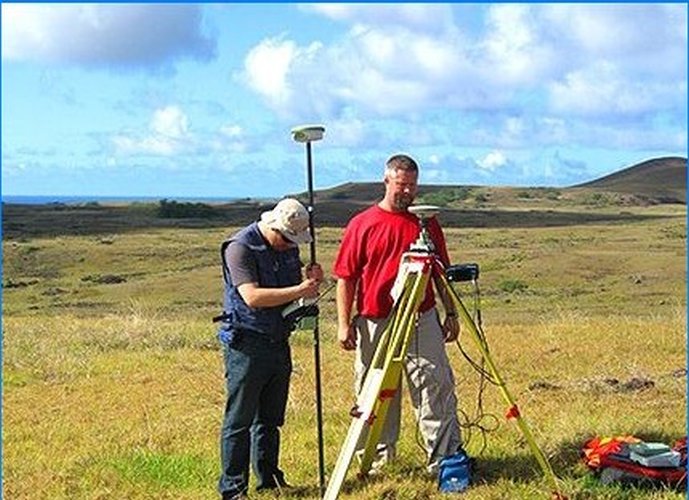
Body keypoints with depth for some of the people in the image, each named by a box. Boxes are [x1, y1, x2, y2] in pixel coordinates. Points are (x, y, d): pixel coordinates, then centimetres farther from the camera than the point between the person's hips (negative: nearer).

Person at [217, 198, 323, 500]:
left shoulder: (289, 248, 11)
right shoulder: (240, 248, -13)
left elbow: (298, 295, 18)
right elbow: (252, 297, -24)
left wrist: (311, 282, -4)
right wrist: (298, 290, -25)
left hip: (279, 343, 7)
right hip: (246, 344, -7)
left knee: (270, 419, 14)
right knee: (239, 421, -3)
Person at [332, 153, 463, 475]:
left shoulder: (427, 223, 9)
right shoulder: (362, 225, 1)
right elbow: (346, 278, 1)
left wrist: (451, 314, 9)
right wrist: (344, 324, -4)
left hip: (422, 320, 2)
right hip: (375, 324, -1)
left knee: (437, 388, -1)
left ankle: (445, 459, 4)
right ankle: (379, 459, 22)